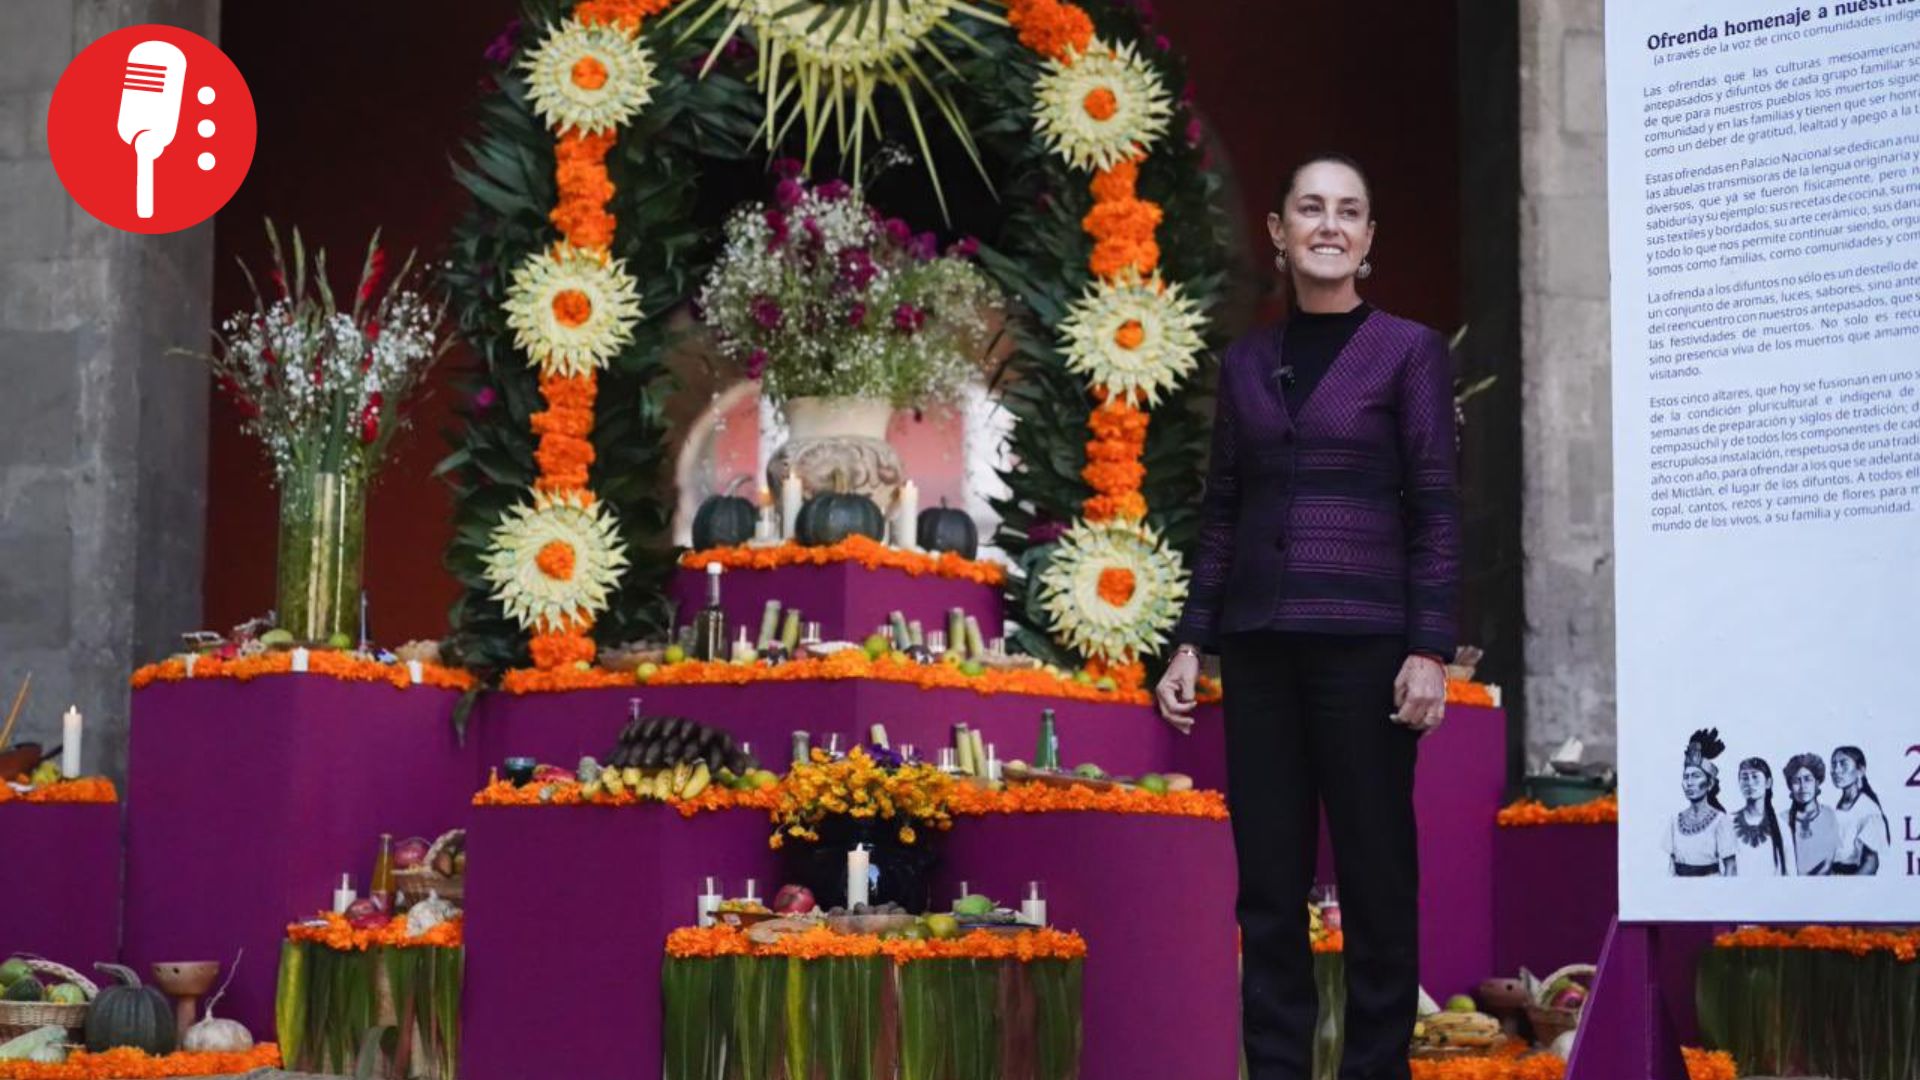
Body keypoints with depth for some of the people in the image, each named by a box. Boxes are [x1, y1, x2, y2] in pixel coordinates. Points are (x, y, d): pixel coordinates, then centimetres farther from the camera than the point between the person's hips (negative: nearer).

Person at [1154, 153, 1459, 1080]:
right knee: (1268, 885, 6)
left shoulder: (1408, 351, 0)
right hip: (1258, 646, 4)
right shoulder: (1247, 362, 12)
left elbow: (1435, 510, -4)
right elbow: (1222, 512, 13)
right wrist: (1190, 641, 7)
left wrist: (1430, 650, -12)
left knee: (1375, 881, 1)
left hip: (1362, 642, -4)